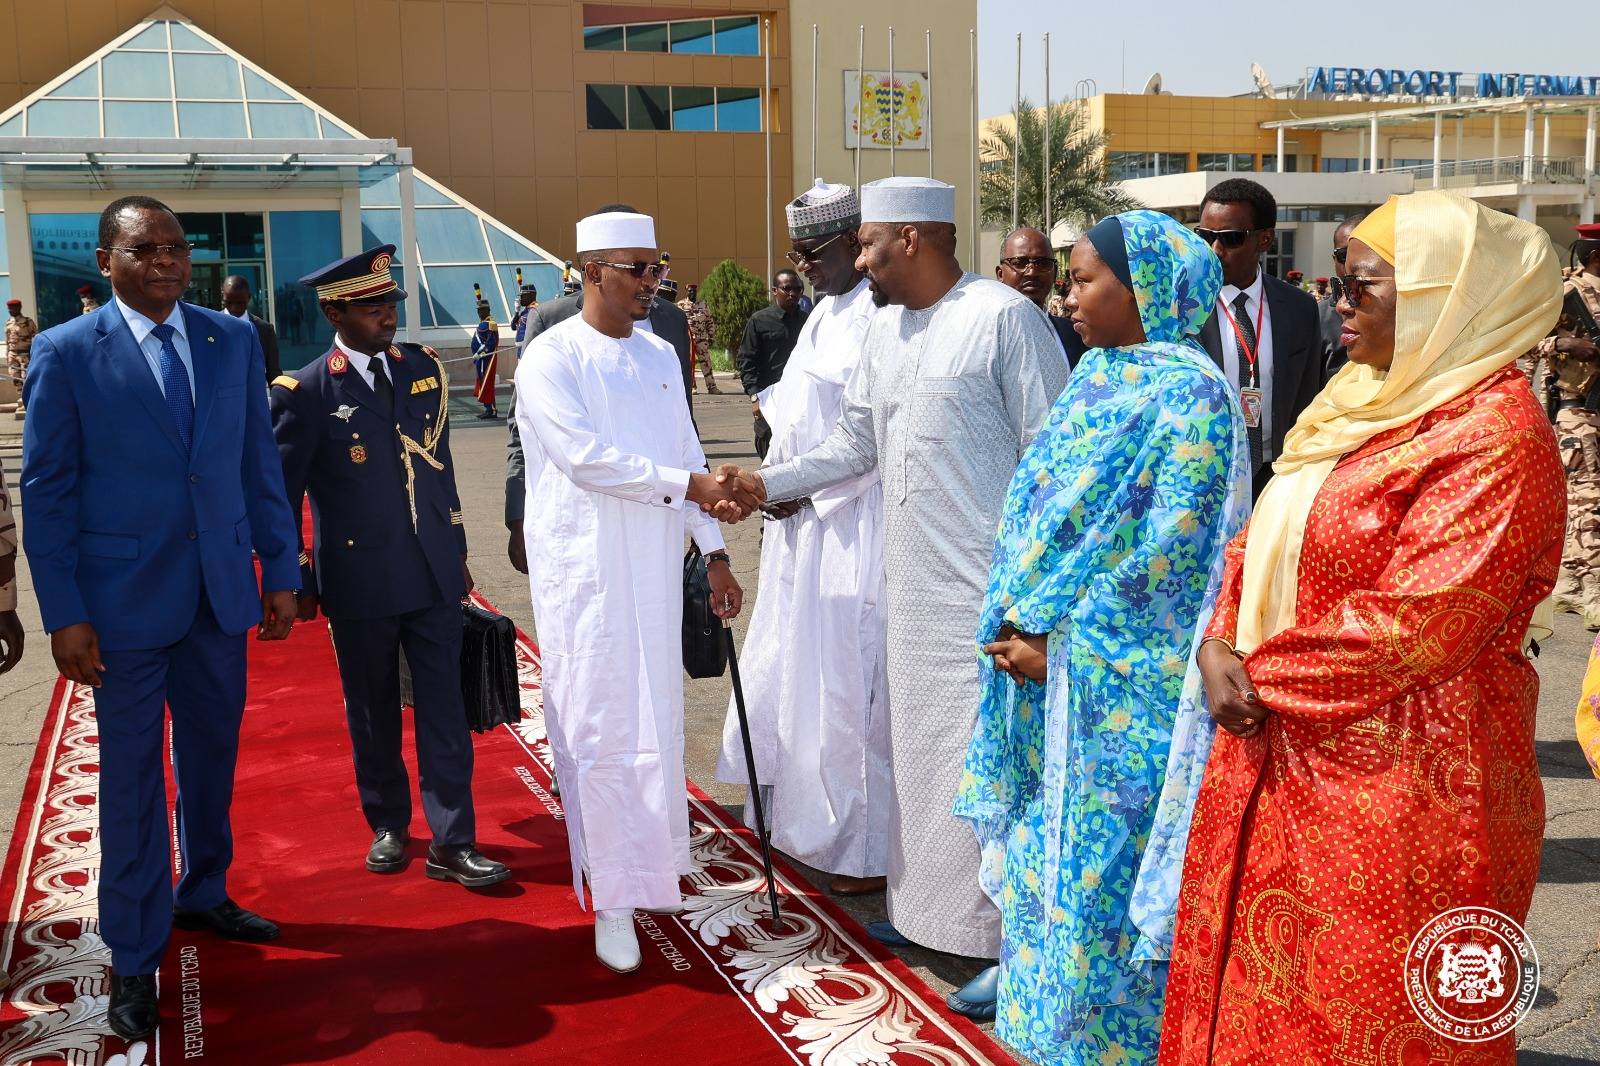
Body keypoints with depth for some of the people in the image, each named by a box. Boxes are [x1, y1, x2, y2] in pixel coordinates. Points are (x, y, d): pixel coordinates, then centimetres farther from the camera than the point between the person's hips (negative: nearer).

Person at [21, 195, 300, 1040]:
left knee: (213, 756, 16)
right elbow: (47, 491, -5)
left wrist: (281, 571, 4)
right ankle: (133, 960, 20)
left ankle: (202, 894, 39)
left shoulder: (234, 341, 5)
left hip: (220, 593, 4)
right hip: (124, 602, -3)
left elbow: (260, 463, 7)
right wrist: (64, 615, -9)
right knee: (132, 779, 6)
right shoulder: (65, 352, -5)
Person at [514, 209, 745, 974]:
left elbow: (687, 454, 13)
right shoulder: (551, 359, -8)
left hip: (655, 569, 6)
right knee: (601, 731, -2)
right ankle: (613, 899, 7)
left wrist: (714, 553, 10)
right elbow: (586, 458, -18)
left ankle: (652, 853, 31)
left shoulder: (660, 356, 12)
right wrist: (684, 484, -18)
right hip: (585, 570, -5)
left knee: (657, 722, 12)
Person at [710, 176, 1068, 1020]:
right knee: (918, 745, 14)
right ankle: (929, 906, 31)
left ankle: (1013, 939, 12)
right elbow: (855, 445, 16)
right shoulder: (882, 331, 12)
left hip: (991, 587, -7)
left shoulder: (1004, 318, -11)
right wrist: (766, 483, 6)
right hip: (914, 583, 7)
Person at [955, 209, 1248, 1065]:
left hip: (1123, 688, -8)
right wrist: (1019, 626, 2)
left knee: (1100, 864, 3)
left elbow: (1168, 552, -18)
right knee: (1052, 855, 16)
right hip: (1050, 669, 8)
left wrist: (1057, 644, -15)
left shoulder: (1189, 394, -14)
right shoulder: (1096, 374, 11)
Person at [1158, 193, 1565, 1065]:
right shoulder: (1365, 402, 12)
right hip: (1278, 765, 8)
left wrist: (1260, 672, -12)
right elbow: (1260, 540, 13)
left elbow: (1412, 626, -23)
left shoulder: (1495, 437, -16)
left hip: (1397, 792, -8)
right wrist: (1219, 645, -5)